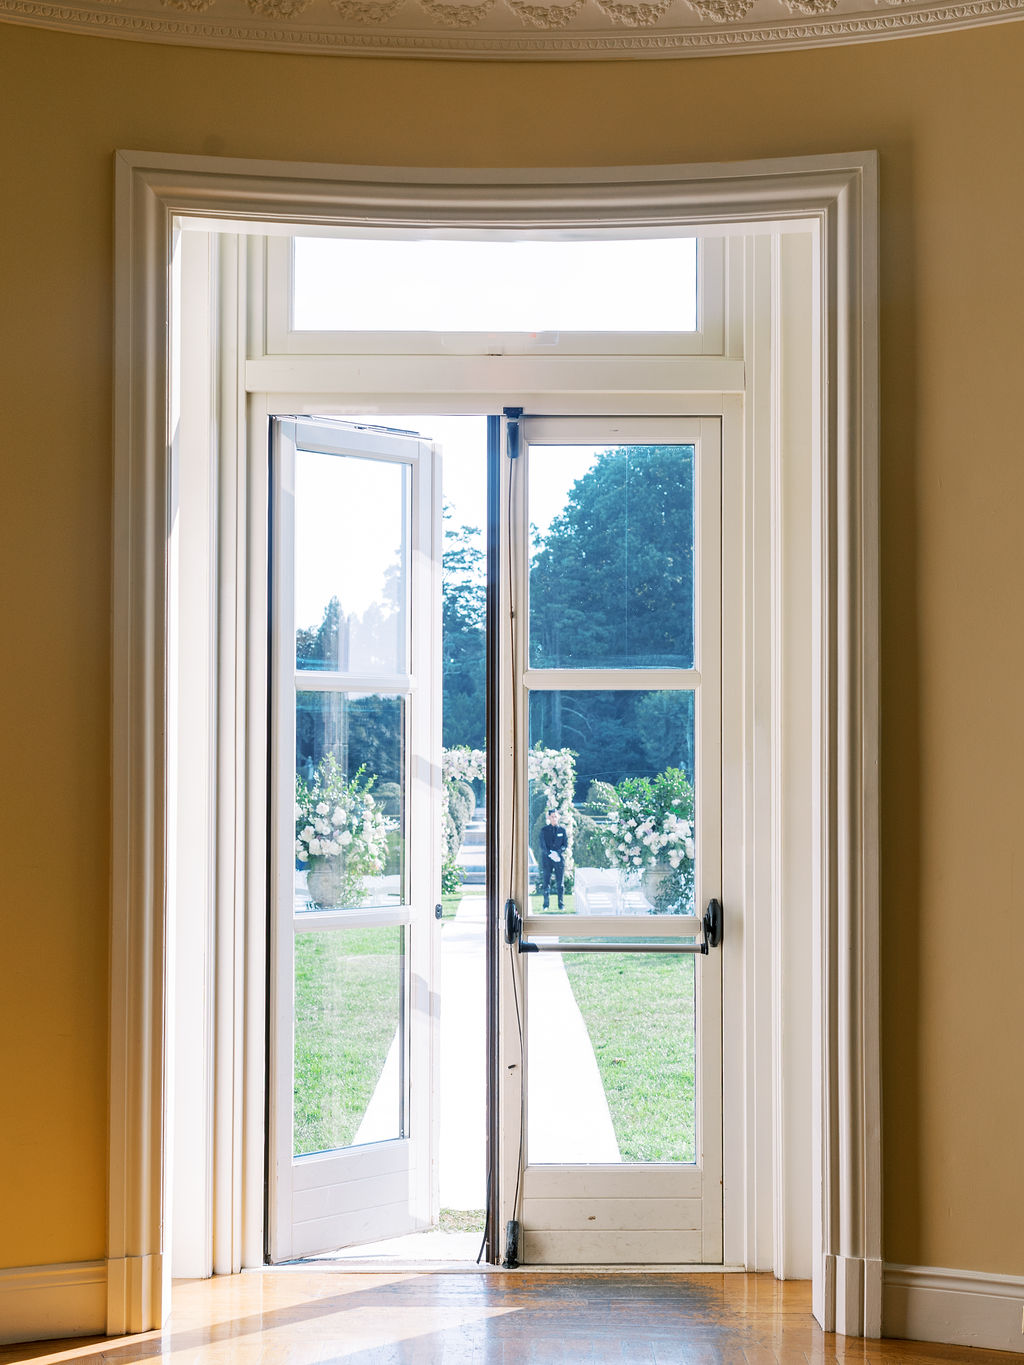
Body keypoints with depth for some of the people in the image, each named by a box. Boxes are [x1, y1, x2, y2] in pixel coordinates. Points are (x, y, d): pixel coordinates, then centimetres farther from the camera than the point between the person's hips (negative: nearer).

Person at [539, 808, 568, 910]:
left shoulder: (562, 829, 9)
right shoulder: (544, 830, 6)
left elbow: (566, 844, 5)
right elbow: (542, 845, -1)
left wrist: (558, 853, -11)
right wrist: (550, 854, -15)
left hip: (559, 858, 0)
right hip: (547, 859, 0)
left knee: (560, 883, -2)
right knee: (545, 882, -3)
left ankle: (561, 905, 1)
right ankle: (545, 905, 4)